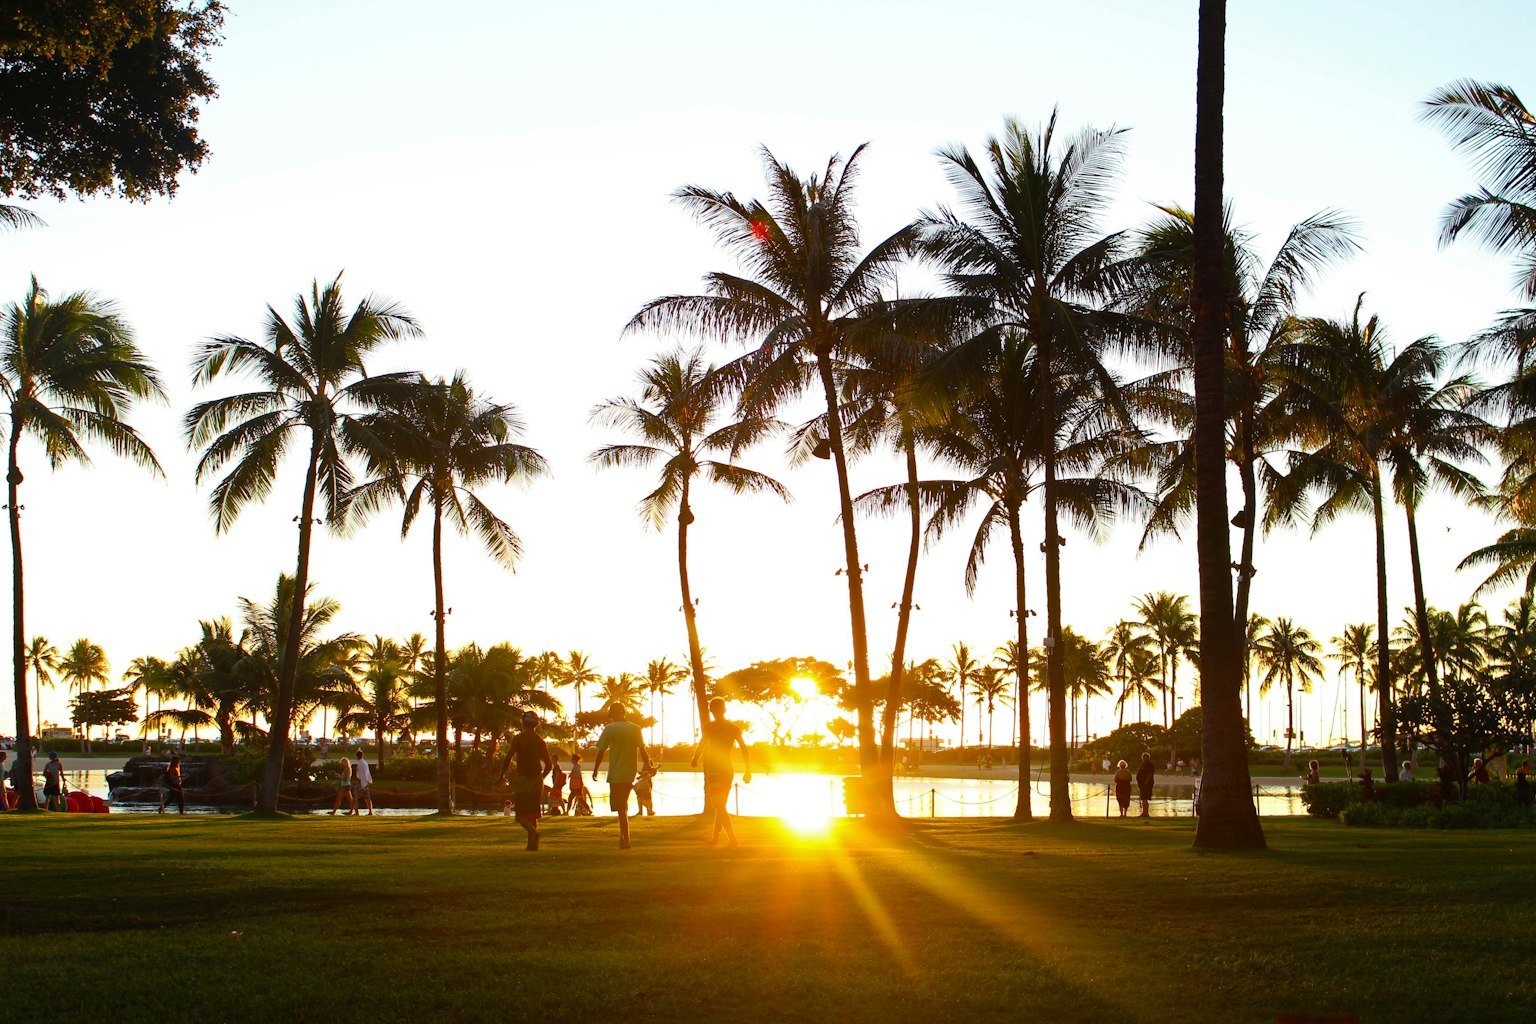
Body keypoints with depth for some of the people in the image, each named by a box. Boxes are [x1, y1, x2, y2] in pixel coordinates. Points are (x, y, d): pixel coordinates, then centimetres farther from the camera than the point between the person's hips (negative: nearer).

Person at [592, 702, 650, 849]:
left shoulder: (610, 728, -7)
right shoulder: (635, 729, 5)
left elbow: (601, 751, -5)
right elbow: (643, 750, 3)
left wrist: (595, 770, 6)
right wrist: (649, 767, 13)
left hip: (616, 774, -5)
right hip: (631, 773, 5)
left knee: (621, 809, -3)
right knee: (623, 806, 20)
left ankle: (626, 840, -7)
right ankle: (623, 836, 22)